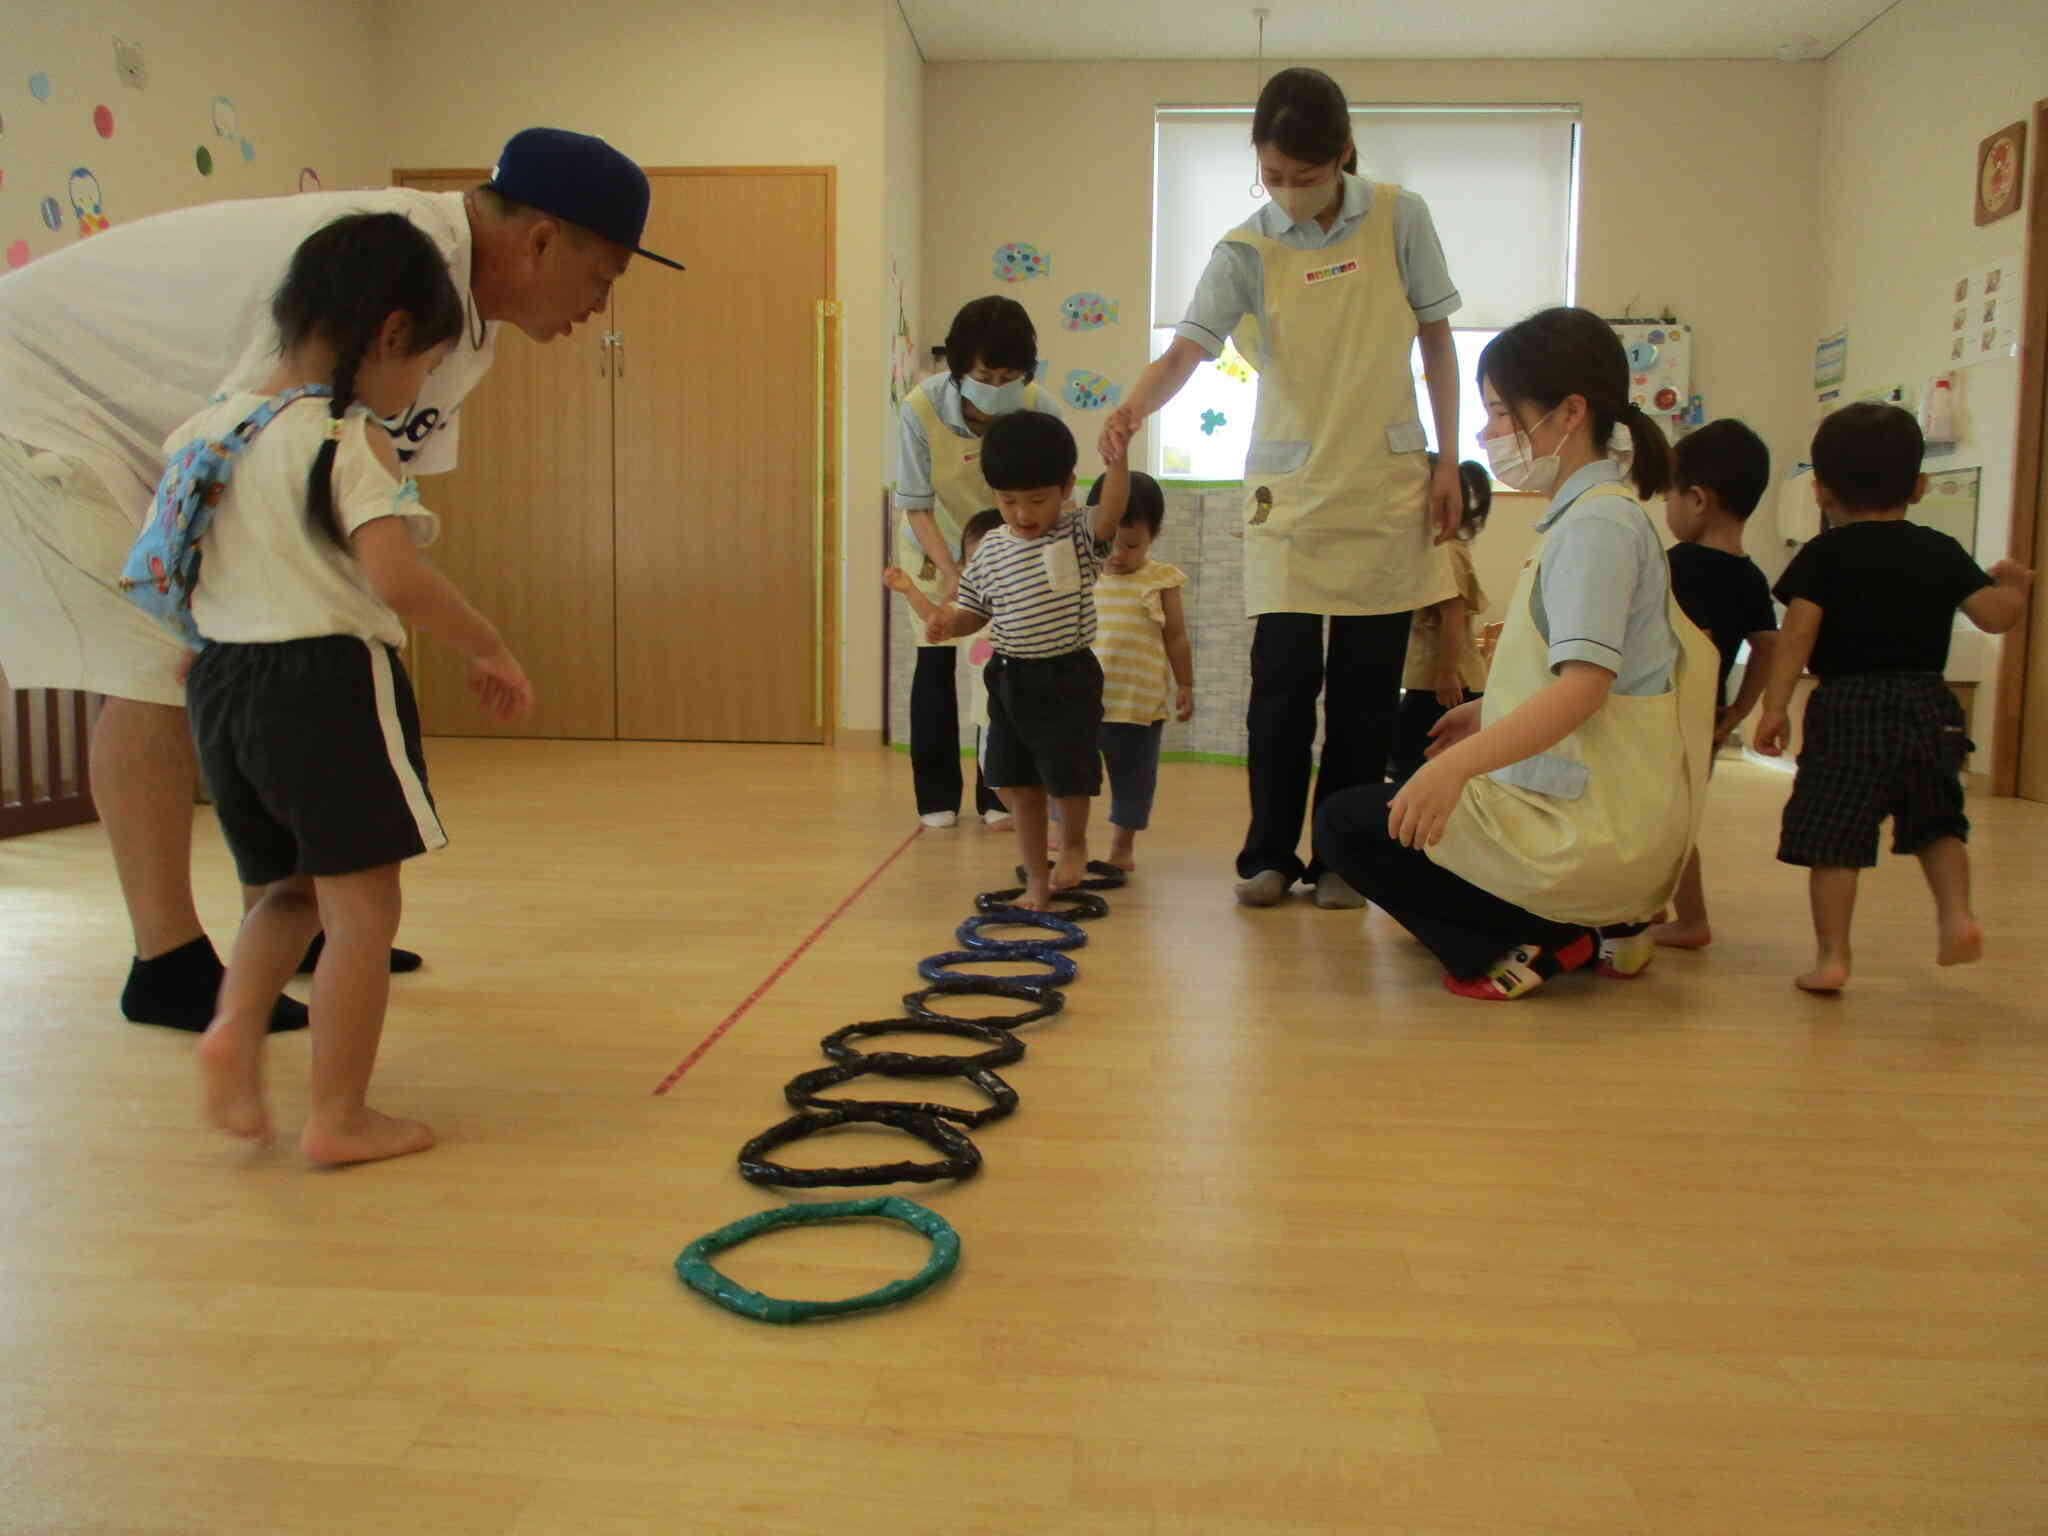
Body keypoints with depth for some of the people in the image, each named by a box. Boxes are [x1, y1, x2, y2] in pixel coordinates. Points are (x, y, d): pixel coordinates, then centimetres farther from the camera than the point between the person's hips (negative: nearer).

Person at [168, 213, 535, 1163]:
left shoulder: (208, 427, 9)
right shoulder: (353, 439, -13)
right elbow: (395, 578, -25)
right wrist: (489, 650, -14)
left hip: (220, 682, 8)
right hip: (328, 684, -7)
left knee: (288, 887, 25)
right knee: (362, 908, 4)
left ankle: (234, 1028, 3)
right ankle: (339, 1118, 10)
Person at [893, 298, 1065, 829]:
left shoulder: (1041, 409, -26)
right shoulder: (921, 410, -29)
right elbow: (918, 508, -21)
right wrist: (951, 573, -32)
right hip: (936, 547, -1)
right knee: (936, 661, -2)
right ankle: (937, 796, 11)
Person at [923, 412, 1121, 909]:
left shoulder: (1078, 534, -8)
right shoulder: (991, 551, 3)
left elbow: (1110, 514, -28)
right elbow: (972, 612, 10)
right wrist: (946, 622, -12)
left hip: (1066, 678, -4)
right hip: (1009, 678, 4)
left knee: (1067, 777, -2)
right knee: (1020, 786, 9)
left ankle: (1074, 843, 31)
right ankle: (1035, 879, 24)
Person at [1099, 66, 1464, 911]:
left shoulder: (1399, 218, 2)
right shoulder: (1246, 249, -2)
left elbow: (1436, 342, 7)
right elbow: (1188, 347, -16)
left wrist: (1447, 461, 2)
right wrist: (1135, 405, -38)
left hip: (1386, 487, 1)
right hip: (1289, 488, -1)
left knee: (1366, 686, 3)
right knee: (1282, 677, -6)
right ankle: (1268, 854, 10)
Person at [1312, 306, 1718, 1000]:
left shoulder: (1597, 523, -16)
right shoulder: (1595, 513, 15)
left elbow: (1585, 685, -28)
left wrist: (1456, 765, -36)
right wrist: (1489, 712, 29)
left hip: (1592, 833, -10)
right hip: (1609, 819, 10)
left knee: (1347, 825, -6)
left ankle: (1532, 942, -6)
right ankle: (1598, 926, 15)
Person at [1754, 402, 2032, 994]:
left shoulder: (1823, 556, -1)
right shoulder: (1942, 553, 8)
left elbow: (1797, 633, -10)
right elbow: (1994, 615, 6)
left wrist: (1774, 706, -11)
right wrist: (2014, 585, 28)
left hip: (1847, 711, -4)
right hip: (1928, 708, 4)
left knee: (1832, 840, 0)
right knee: (1937, 824, 24)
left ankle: (1832, 955, 0)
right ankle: (1957, 913, 8)